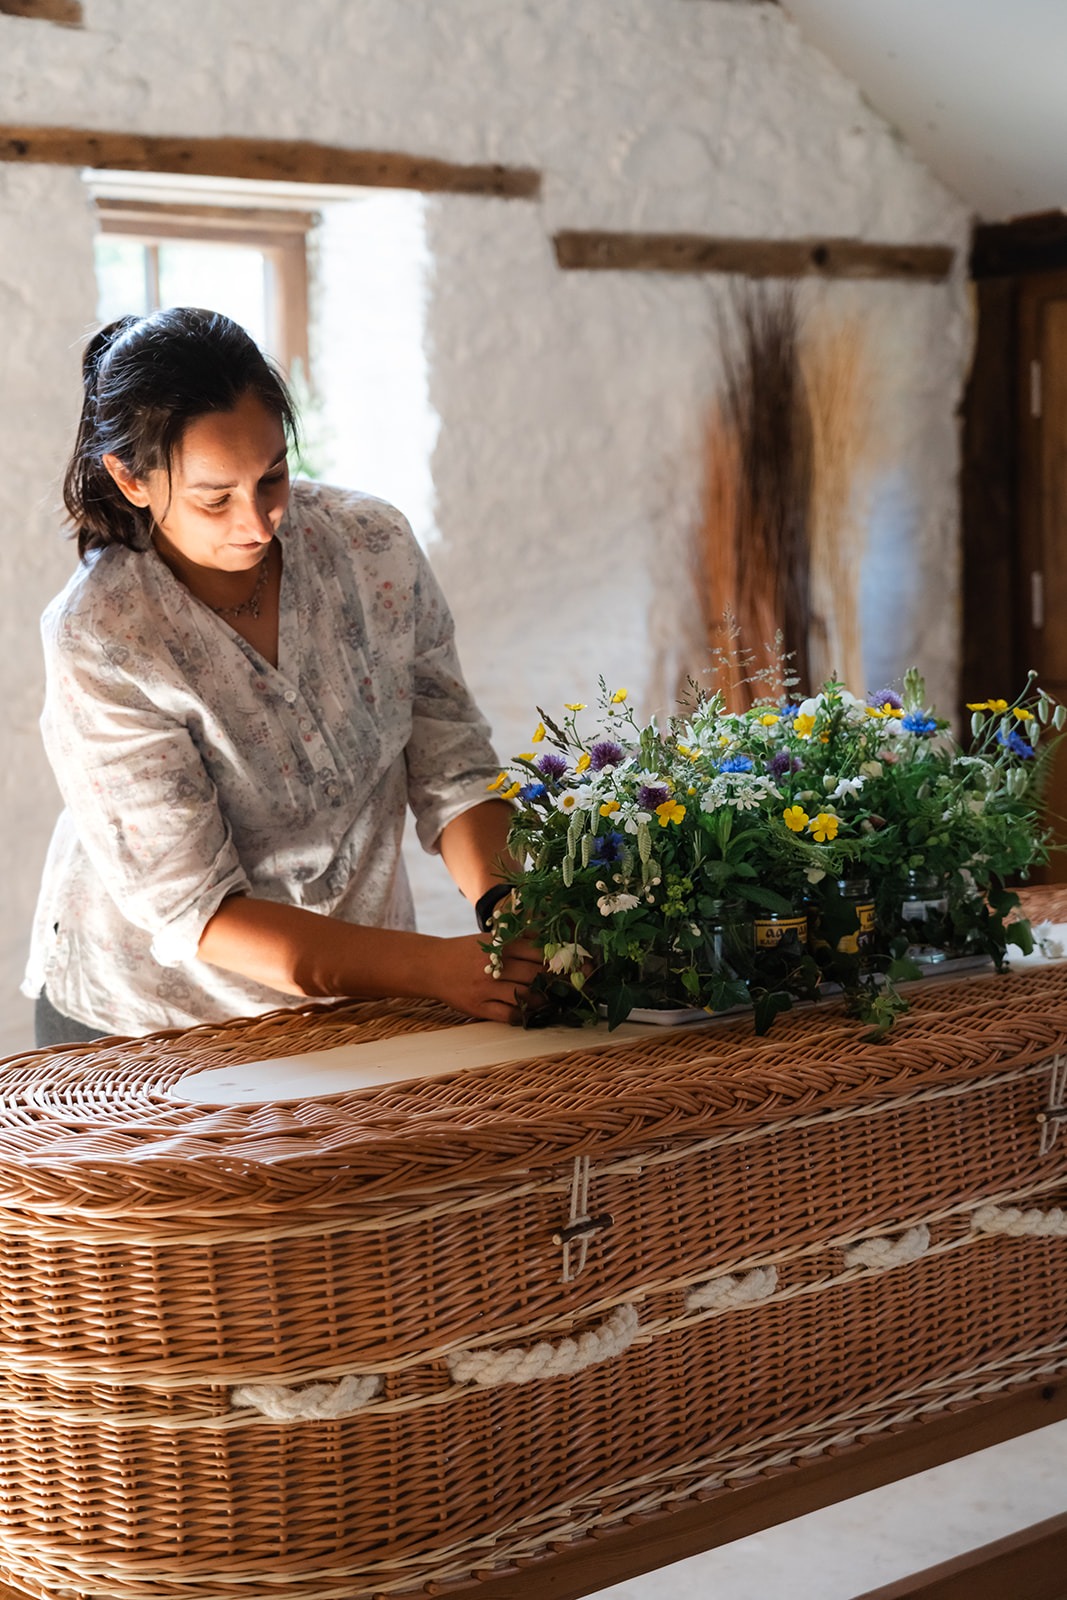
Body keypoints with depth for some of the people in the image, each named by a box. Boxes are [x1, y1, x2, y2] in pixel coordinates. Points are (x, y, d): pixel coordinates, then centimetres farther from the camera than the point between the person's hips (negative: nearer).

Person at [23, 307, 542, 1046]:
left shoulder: (374, 546, -9)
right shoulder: (97, 640, -20)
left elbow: (450, 762, -1)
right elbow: (192, 909, -20)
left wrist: (503, 903, -20)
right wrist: (436, 967, -27)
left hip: (360, 987, 3)